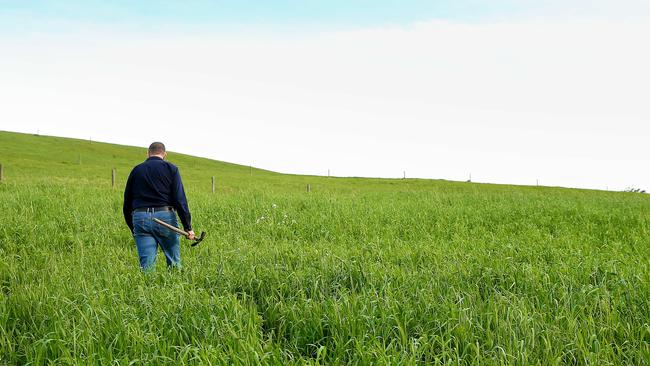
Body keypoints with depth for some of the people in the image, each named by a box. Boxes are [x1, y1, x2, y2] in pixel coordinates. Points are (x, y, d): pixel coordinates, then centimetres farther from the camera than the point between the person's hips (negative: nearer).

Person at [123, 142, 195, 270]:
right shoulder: (171, 168, 6)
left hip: (140, 218, 2)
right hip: (165, 216, -2)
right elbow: (180, 199, -5)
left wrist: (132, 228, 26)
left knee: (146, 265, 2)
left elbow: (127, 203, 17)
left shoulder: (136, 170, 16)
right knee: (174, 262, 9)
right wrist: (188, 227, -5)